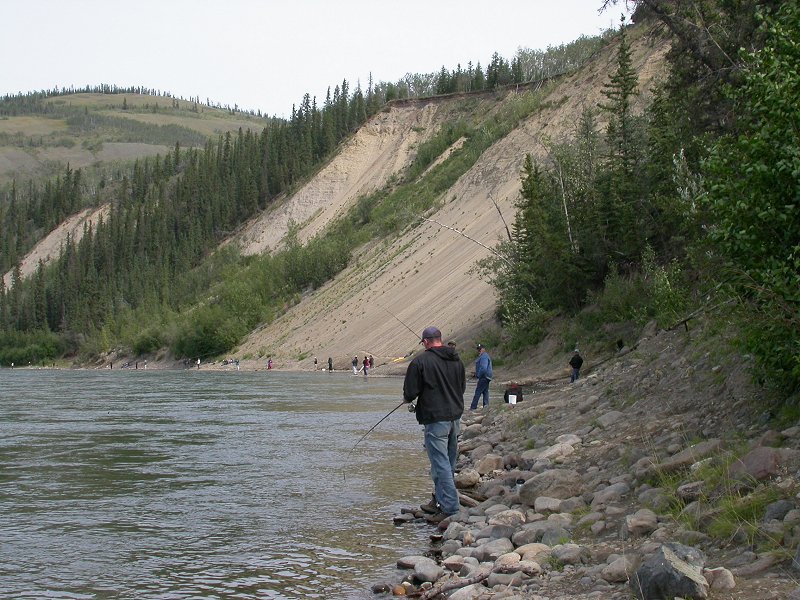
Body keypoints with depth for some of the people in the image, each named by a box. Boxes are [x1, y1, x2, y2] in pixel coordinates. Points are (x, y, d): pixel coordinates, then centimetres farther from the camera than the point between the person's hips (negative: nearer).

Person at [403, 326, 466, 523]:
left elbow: (410, 393, -10)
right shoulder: (456, 360, 9)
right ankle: (442, 498, 30)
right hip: (455, 416, 7)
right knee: (449, 462, 17)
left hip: (435, 419, -7)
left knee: (441, 464, -6)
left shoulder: (420, 361, -12)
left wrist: (408, 398, 13)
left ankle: (449, 508, -9)